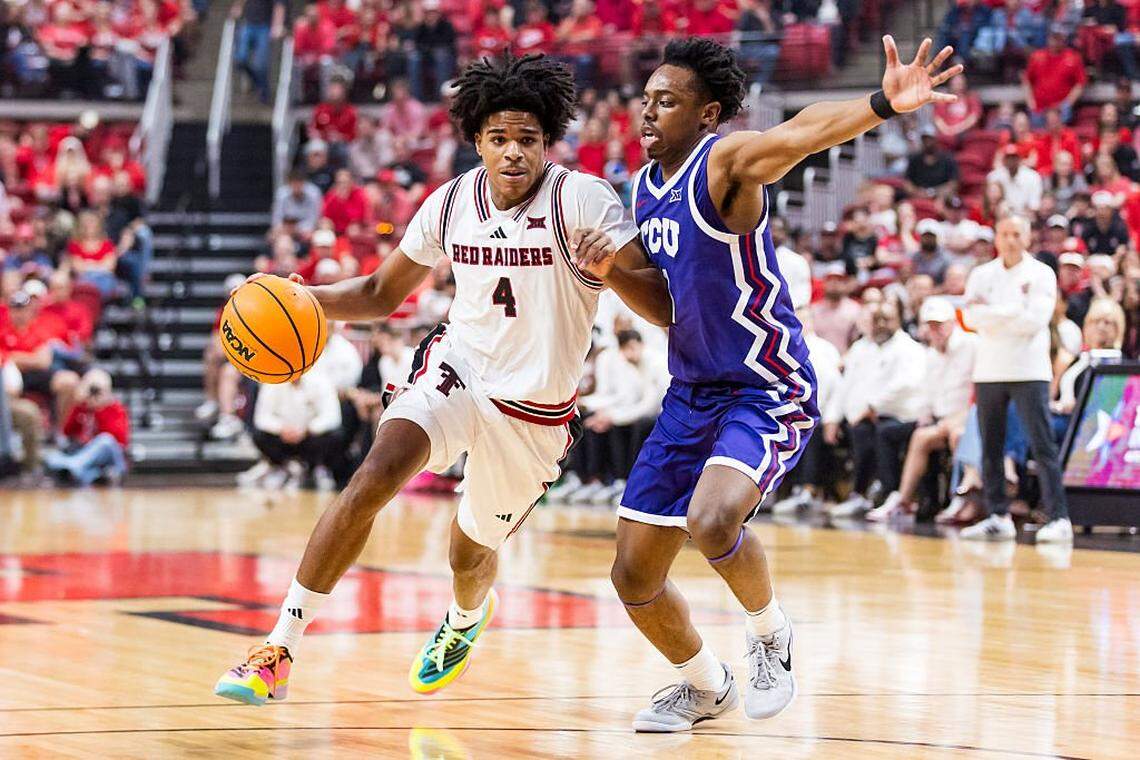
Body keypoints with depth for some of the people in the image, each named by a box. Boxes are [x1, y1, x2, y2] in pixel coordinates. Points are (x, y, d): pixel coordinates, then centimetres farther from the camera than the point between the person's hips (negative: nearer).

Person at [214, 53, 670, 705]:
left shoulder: (582, 200, -18)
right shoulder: (452, 203, -4)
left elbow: (666, 304, -21)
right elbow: (382, 294, 10)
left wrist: (612, 270, -43)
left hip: (535, 412, -2)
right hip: (458, 370, 2)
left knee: (472, 551, 16)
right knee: (375, 477, -26)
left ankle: (467, 617, 57)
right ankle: (280, 651, -24)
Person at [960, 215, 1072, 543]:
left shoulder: (1041, 274, 0)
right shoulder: (981, 275, 10)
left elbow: (1035, 320, -12)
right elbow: (972, 318, -3)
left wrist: (991, 312, -10)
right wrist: (1015, 309, -14)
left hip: (1028, 371, -4)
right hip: (989, 370, 4)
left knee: (1043, 446, -8)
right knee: (990, 449, 5)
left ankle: (1059, 518, -10)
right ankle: (998, 517, 12)